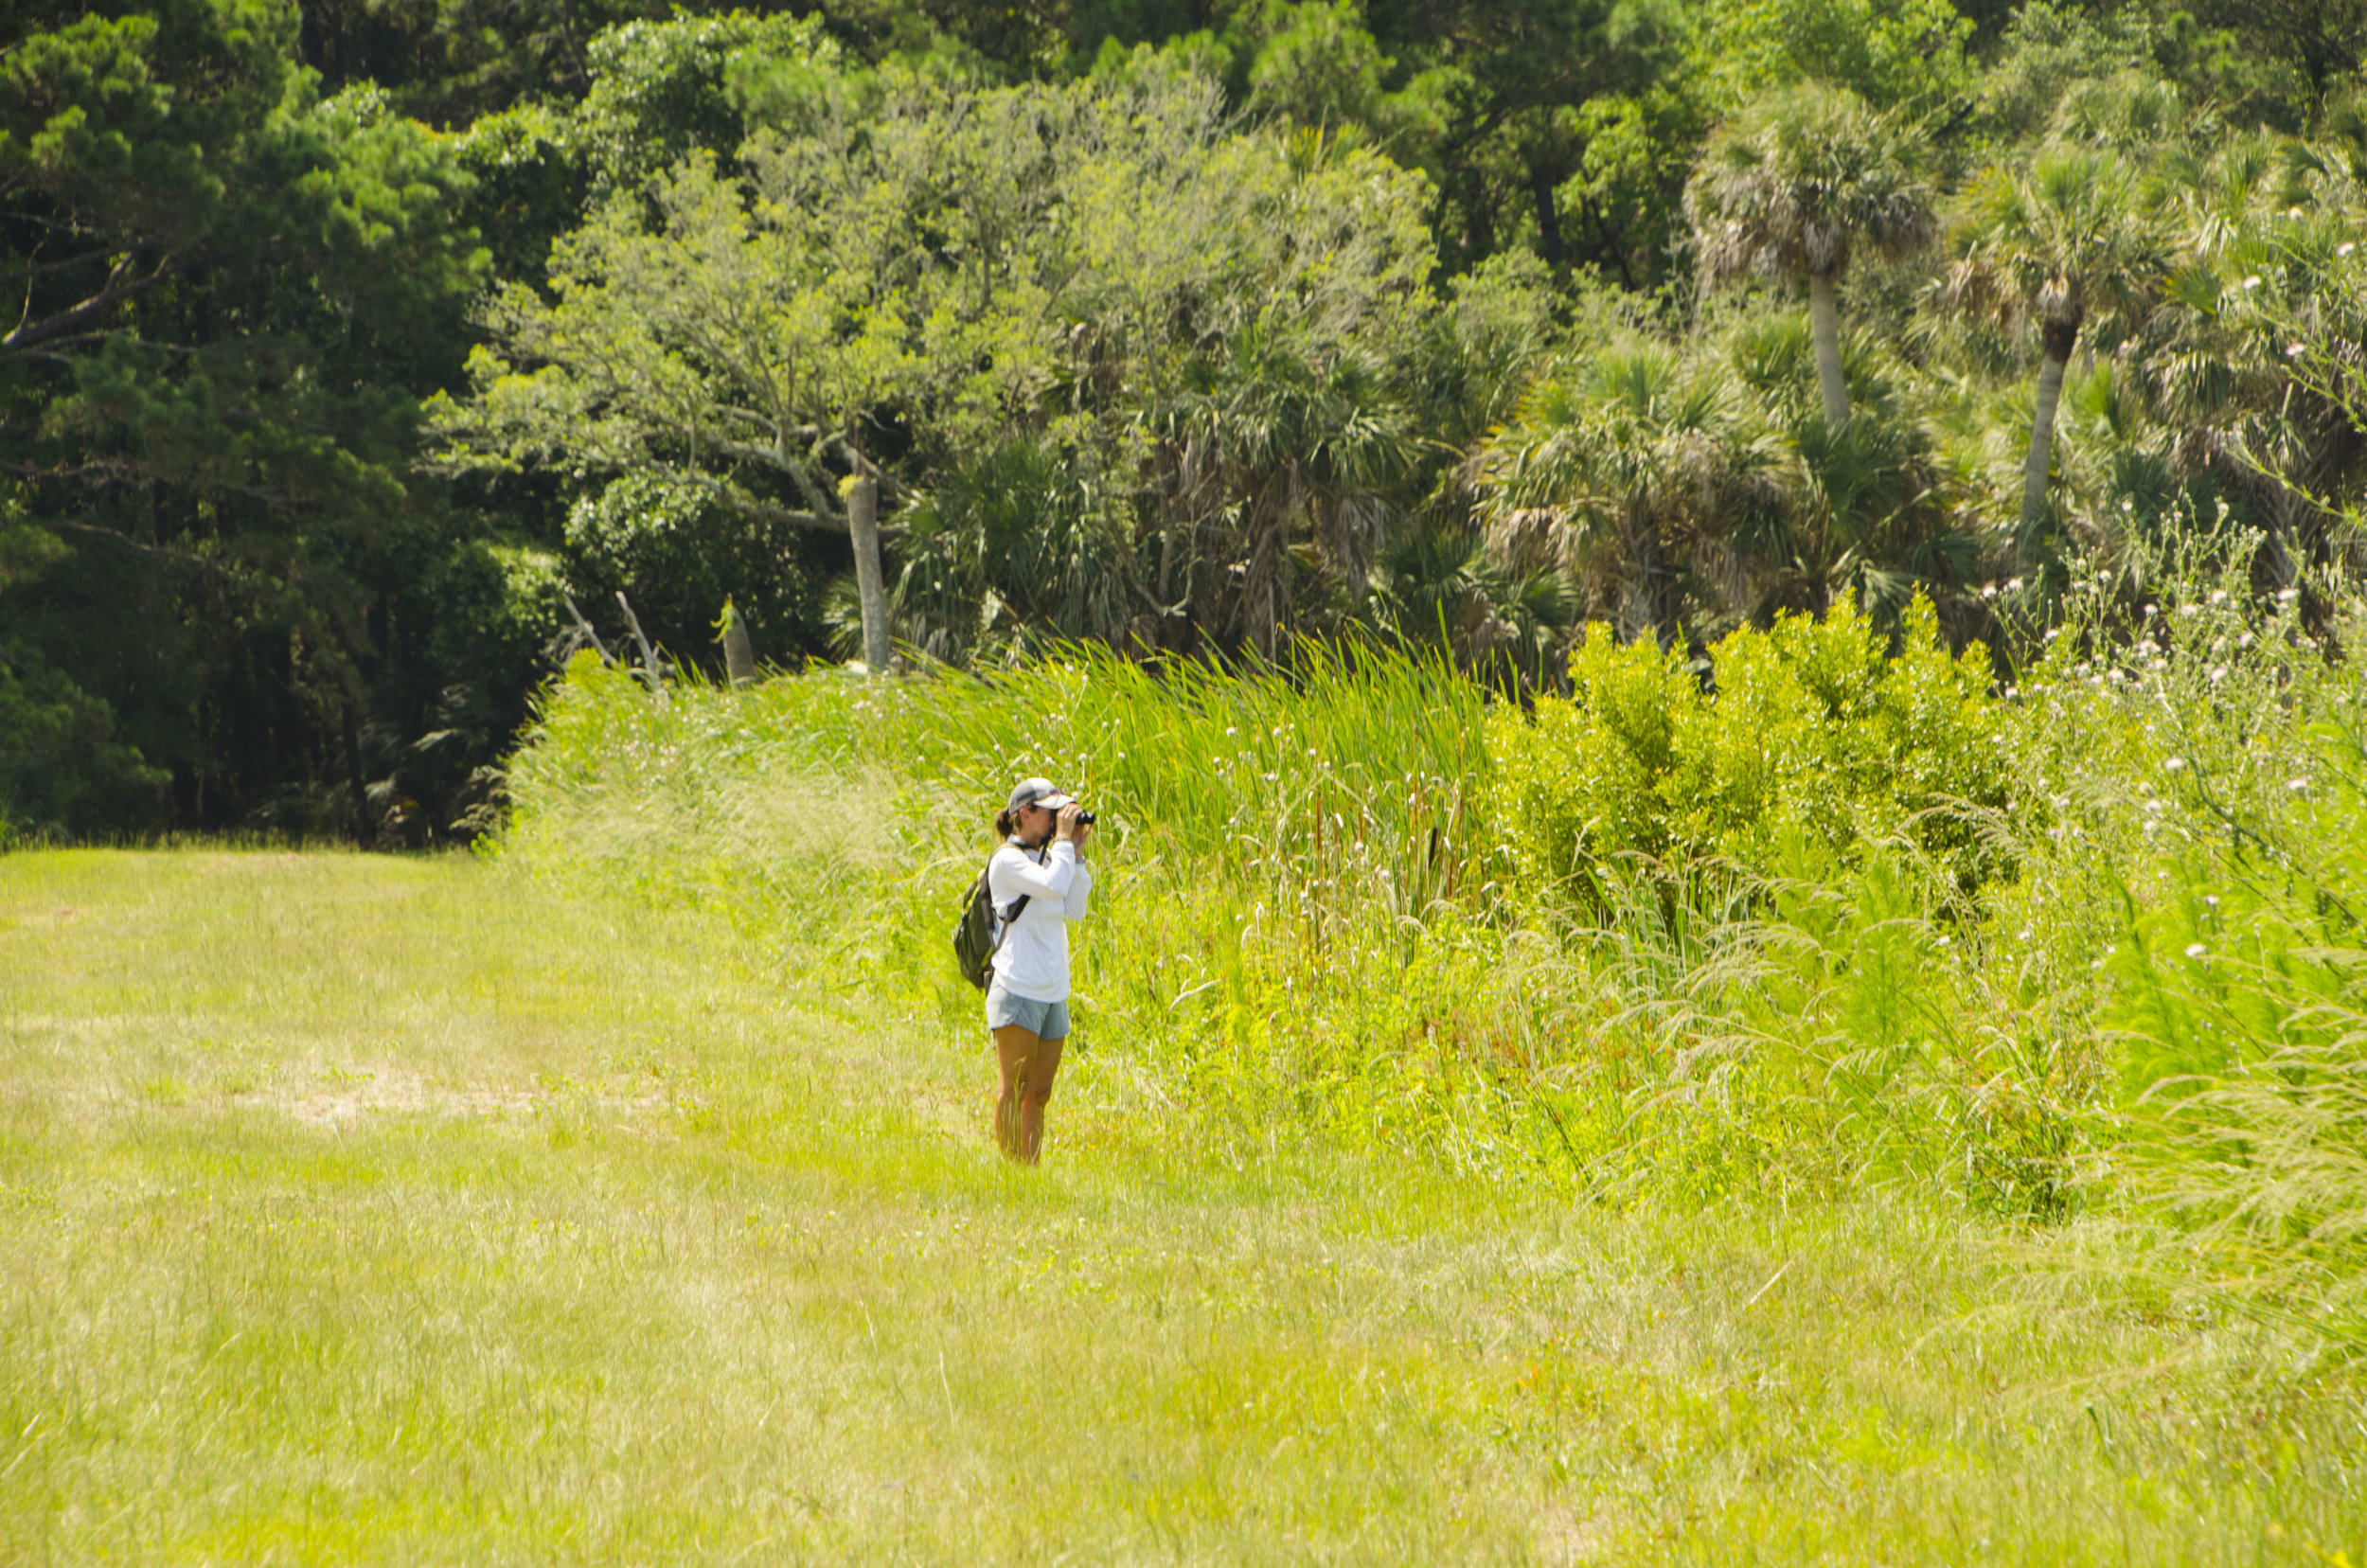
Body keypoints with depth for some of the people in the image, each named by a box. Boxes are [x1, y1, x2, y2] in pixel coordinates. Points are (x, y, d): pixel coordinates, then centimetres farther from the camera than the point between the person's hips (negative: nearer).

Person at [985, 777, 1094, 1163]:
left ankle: (1031, 1170, 9)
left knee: (1039, 1094, 7)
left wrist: (1076, 854, 5)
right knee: (1014, 1090, -5)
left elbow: (1073, 910, 9)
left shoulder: (1047, 858, 15)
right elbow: (1052, 885, -23)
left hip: (1053, 996, 8)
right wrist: (1063, 840, -12)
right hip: (1018, 991, -8)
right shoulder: (1007, 860, -9)